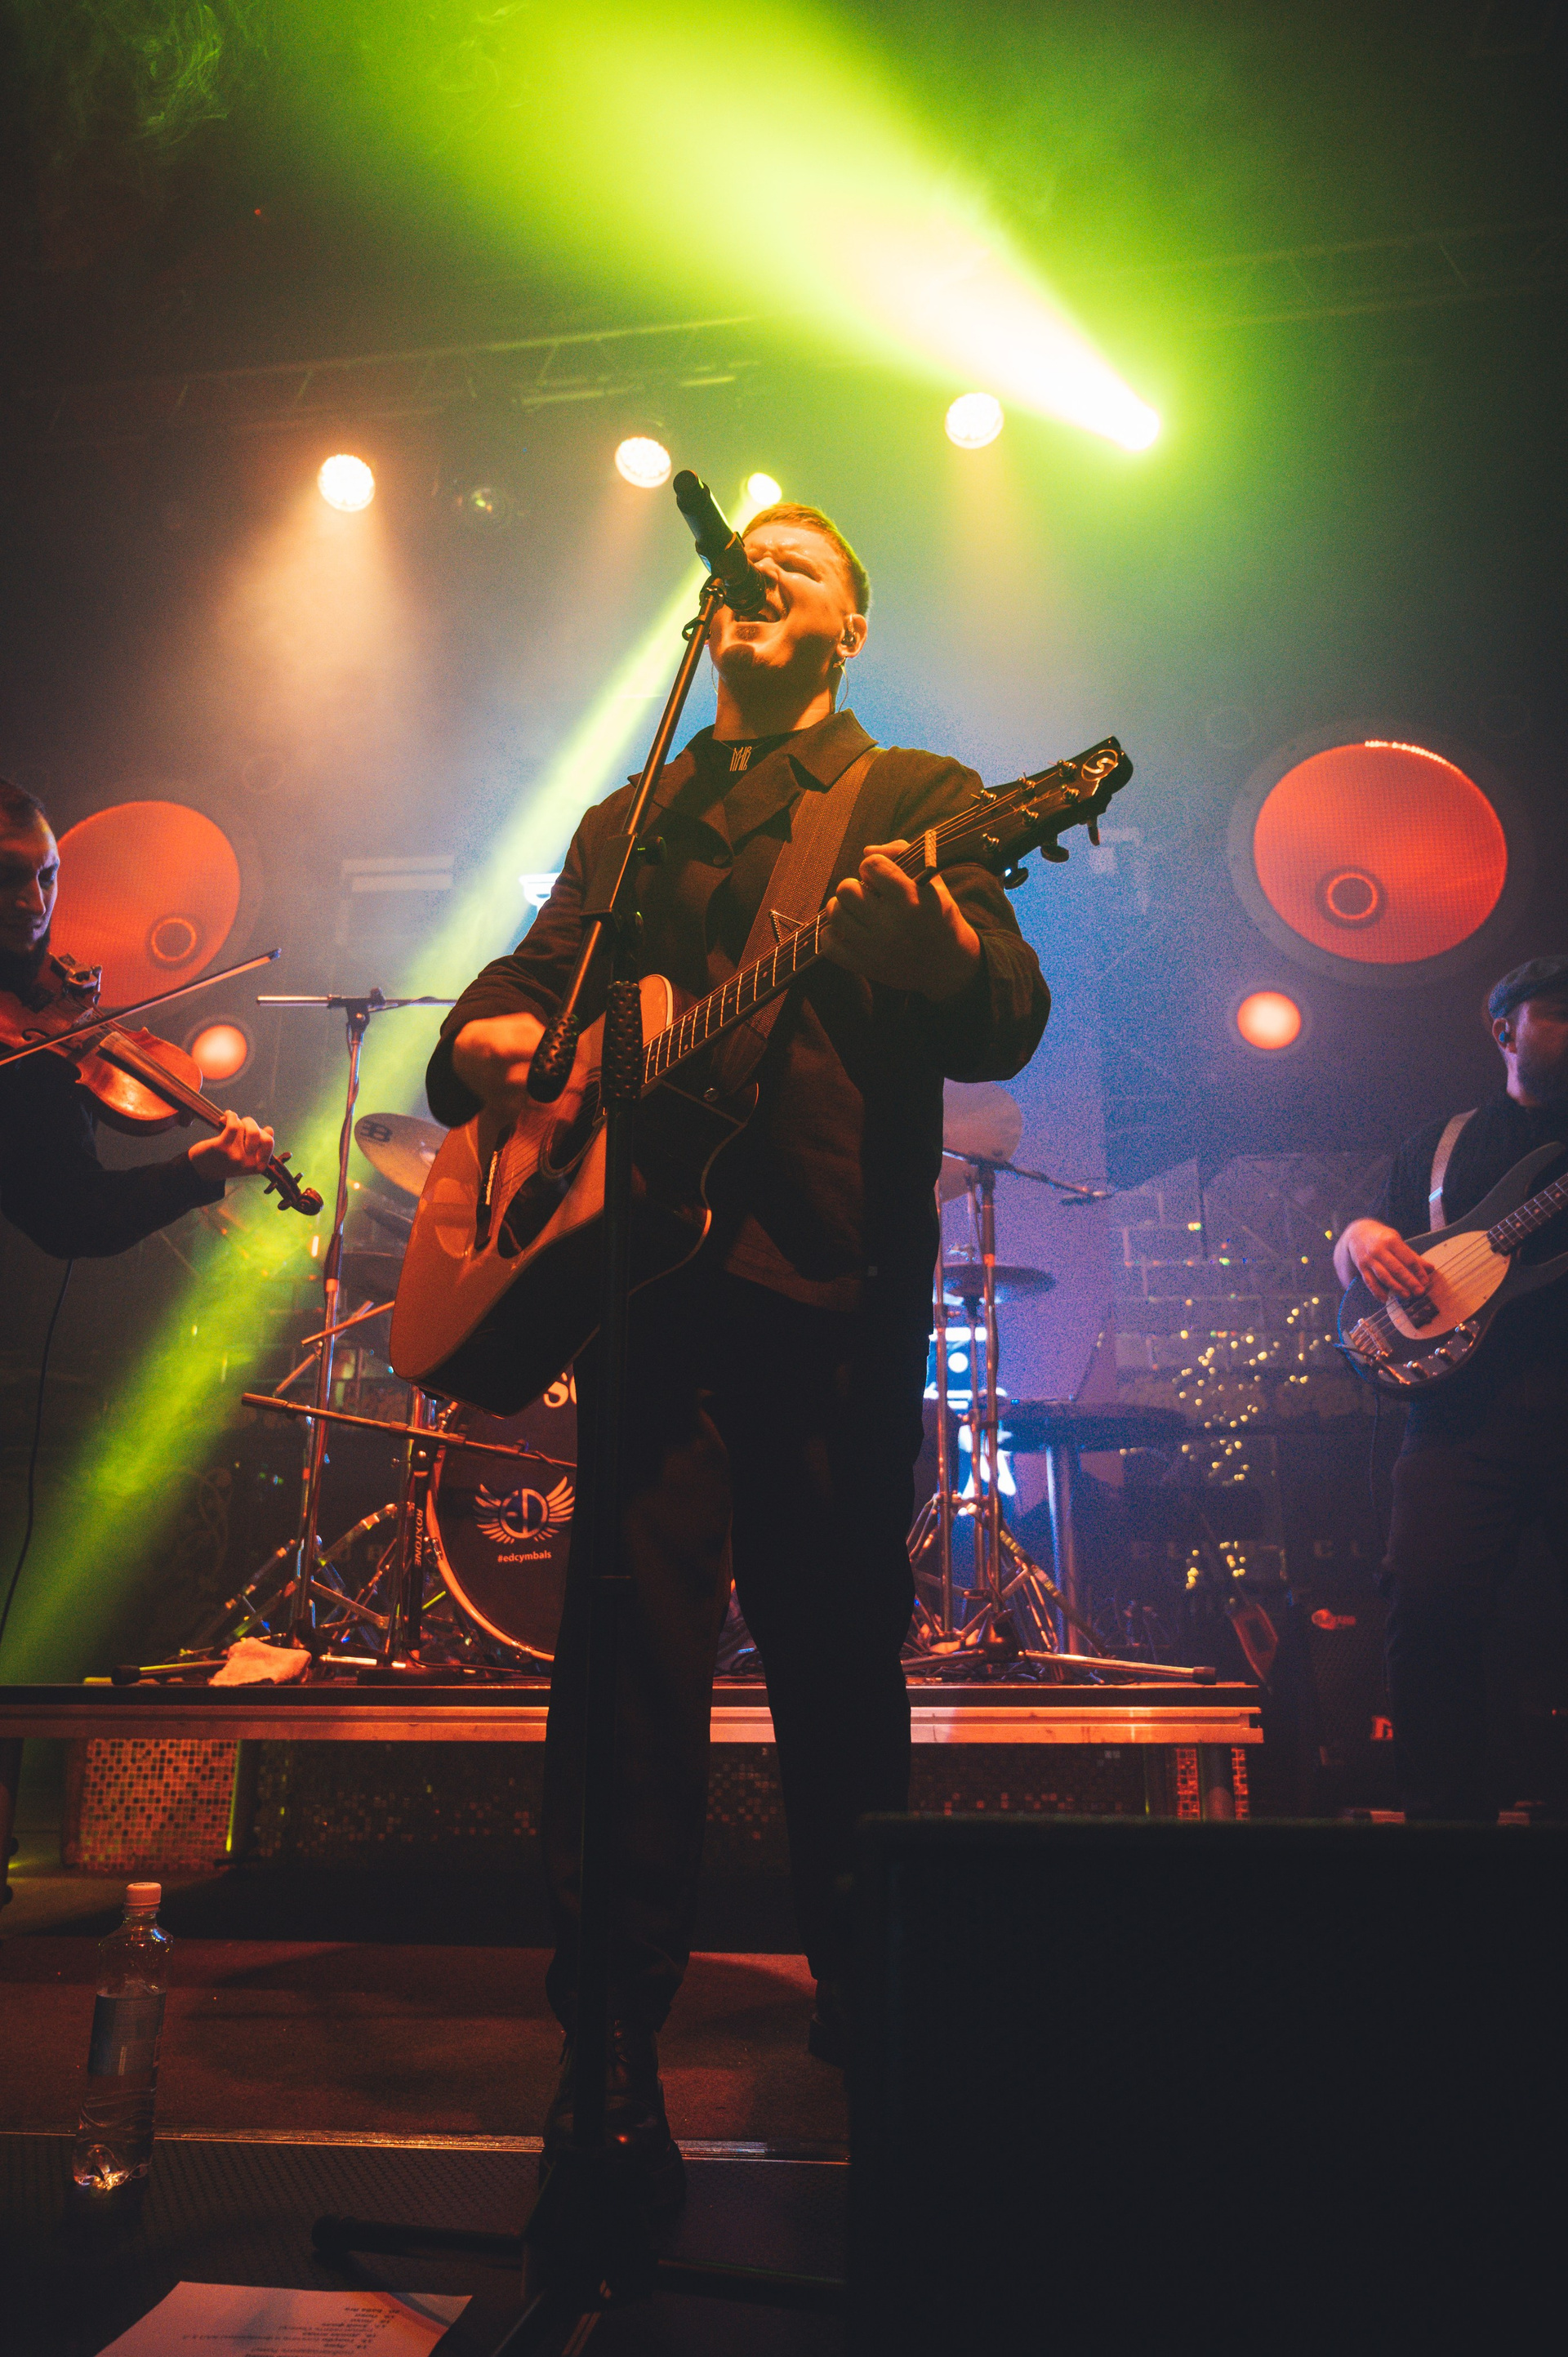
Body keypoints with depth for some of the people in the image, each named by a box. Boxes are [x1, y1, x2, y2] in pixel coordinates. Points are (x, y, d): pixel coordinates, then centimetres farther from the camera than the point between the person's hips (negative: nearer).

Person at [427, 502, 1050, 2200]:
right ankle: (613, 2042, 9)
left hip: (836, 1273, -3)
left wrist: (940, 946, -25)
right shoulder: (626, 823, 24)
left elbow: (1007, 1030, -2)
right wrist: (485, 1038, 0)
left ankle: (868, 1987, 24)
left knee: (835, 1647, 3)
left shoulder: (918, 796, 11)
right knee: (632, 1641, -1)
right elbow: (534, 976, 23)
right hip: (639, 1250, 3)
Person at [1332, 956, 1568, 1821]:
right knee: (1429, 1601, -15)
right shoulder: (1441, 1142, 22)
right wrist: (1359, 1237, -2)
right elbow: (1351, 1267, 21)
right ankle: (1450, 1807, -2)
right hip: (1469, 1402, 0)